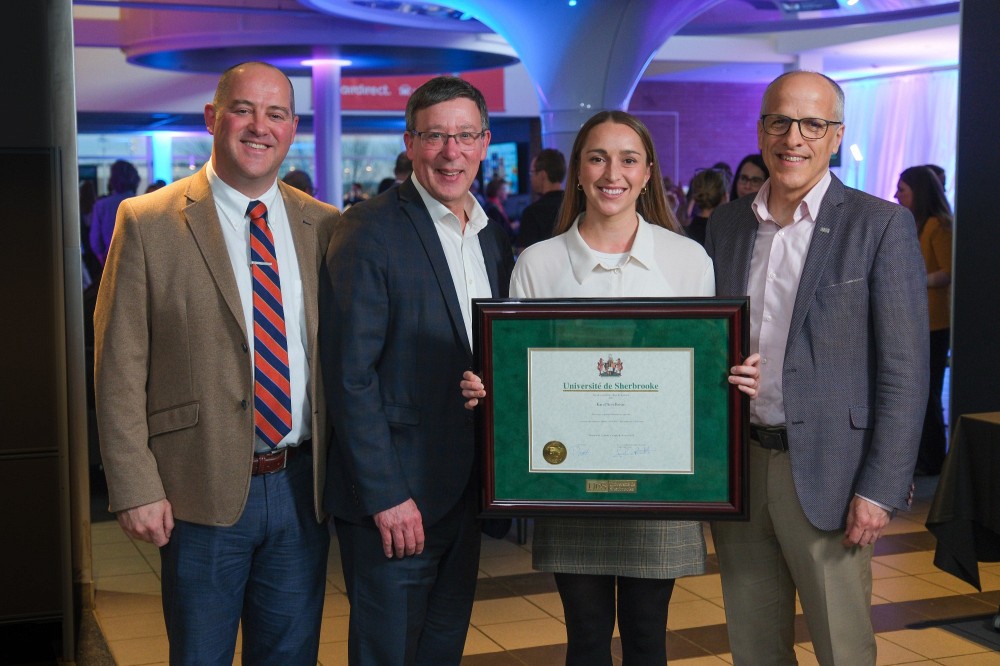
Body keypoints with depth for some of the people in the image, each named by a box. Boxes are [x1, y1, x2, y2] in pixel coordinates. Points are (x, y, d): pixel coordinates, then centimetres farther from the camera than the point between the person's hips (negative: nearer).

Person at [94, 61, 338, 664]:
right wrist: (136, 488, -11)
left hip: (302, 485, 3)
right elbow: (120, 370, -6)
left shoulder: (323, 225, 5)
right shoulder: (149, 223, -6)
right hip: (202, 492, -3)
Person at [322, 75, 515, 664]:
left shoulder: (493, 236, 9)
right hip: (393, 494, -7)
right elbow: (351, 377, -16)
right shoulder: (371, 232, -13)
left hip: (466, 487, 7)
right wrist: (385, 495, -19)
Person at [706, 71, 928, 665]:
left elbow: (904, 371, -9)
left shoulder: (880, 226, -6)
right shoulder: (727, 224, 9)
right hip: (736, 465, 5)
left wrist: (880, 490, -14)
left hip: (824, 472, -4)